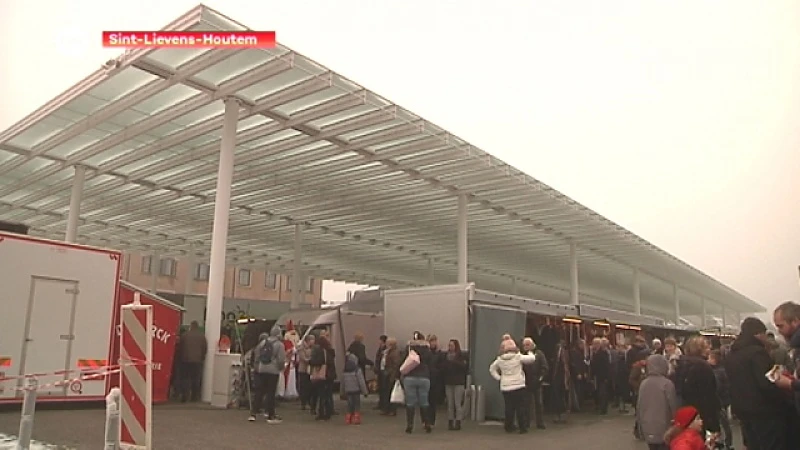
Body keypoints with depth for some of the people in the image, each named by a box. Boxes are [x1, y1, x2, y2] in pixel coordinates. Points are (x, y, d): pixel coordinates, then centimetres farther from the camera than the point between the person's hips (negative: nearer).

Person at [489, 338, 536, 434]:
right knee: (520, 407, 4)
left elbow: (492, 369, 15)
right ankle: (522, 427, 6)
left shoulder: (500, 359, 4)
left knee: (509, 408, 10)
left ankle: (509, 427, 15)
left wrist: (498, 377, 14)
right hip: (518, 386, -4)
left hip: (505, 387, 4)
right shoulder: (518, 357, -9)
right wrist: (531, 353, 14)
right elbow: (532, 358, -7)